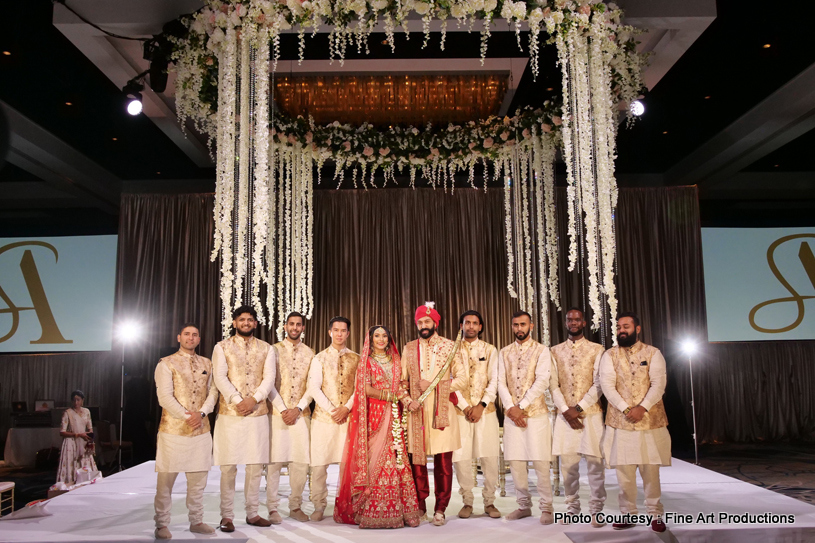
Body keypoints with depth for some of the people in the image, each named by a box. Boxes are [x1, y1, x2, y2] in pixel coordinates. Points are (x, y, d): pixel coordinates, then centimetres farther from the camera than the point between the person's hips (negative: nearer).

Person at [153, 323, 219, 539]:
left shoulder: (207, 364, 13)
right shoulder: (166, 364, -1)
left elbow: (213, 392, 7)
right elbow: (165, 397, -10)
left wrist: (201, 413, -10)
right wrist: (187, 417, -16)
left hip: (201, 430, 4)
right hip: (173, 430, -4)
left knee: (198, 479, 10)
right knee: (166, 480, 2)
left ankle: (196, 521, 21)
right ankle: (162, 525, 14)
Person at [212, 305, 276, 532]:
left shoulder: (266, 349, 10)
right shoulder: (222, 347, 4)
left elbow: (269, 378, 0)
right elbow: (220, 378, -6)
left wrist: (253, 399, -15)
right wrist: (237, 401, -17)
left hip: (258, 413, 2)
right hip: (230, 413, -2)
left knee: (256, 466, 7)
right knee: (228, 466, 0)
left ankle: (252, 513, 18)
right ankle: (227, 516, 11)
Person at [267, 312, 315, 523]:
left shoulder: (309, 354, 10)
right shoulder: (274, 350, 3)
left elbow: (312, 385, 5)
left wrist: (298, 408, -8)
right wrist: (283, 410, -10)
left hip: (301, 414, 3)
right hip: (277, 413, -2)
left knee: (301, 461, 3)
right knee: (274, 460, -3)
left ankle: (295, 506, 15)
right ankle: (272, 508, 8)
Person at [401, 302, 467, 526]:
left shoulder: (449, 346, 7)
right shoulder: (409, 349, 13)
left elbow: (462, 379, 2)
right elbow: (402, 380, 14)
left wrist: (435, 386, -8)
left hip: (442, 411, -1)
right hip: (417, 412, 2)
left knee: (443, 462, -1)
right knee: (416, 459, 2)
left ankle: (440, 509, 10)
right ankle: (420, 507, 15)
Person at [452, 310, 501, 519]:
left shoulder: (489, 350, 10)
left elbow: (494, 381, 3)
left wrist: (481, 405, -8)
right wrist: (465, 407, -8)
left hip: (486, 410, 1)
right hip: (460, 410, -1)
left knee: (490, 456, -2)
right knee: (460, 457, -3)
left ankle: (489, 501, 12)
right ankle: (467, 502, 12)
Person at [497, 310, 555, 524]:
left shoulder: (541, 350, 1)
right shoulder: (504, 353, 12)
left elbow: (542, 382, -10)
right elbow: (501, 383, 5)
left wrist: (521, 406, -14)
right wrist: (511, 408, -9)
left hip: (535, 413, -3)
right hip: (511, 414, 4)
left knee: (540, 462, -3)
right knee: (515, 461, 5)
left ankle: (546, 507, 9)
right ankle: (524, 505, 19)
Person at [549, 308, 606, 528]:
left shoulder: (597, 350, 4)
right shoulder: (555, 351, 10)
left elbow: (598, 384, -4)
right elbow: (553, 384, 3)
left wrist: (578, 408, -12)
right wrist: (565, 410, -9)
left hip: (590, 413, -2)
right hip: (565, 414, 2)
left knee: (595, 462, -1)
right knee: (568, 463, 5)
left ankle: (596, 509, 12)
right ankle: (572, 508, 17)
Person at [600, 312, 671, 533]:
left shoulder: (653, 353, 3)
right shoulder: (610, 355, 5)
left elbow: (659, 383, -7)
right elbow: (607, 385, -6)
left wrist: (643, 407, -20)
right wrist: (625, 409, -17)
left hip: (650, 420, -1)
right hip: (620, 421, 1)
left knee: (650, 469, 4)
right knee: (624, 470, 4)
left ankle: (655, 515, 16)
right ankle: (628, 514, 15)